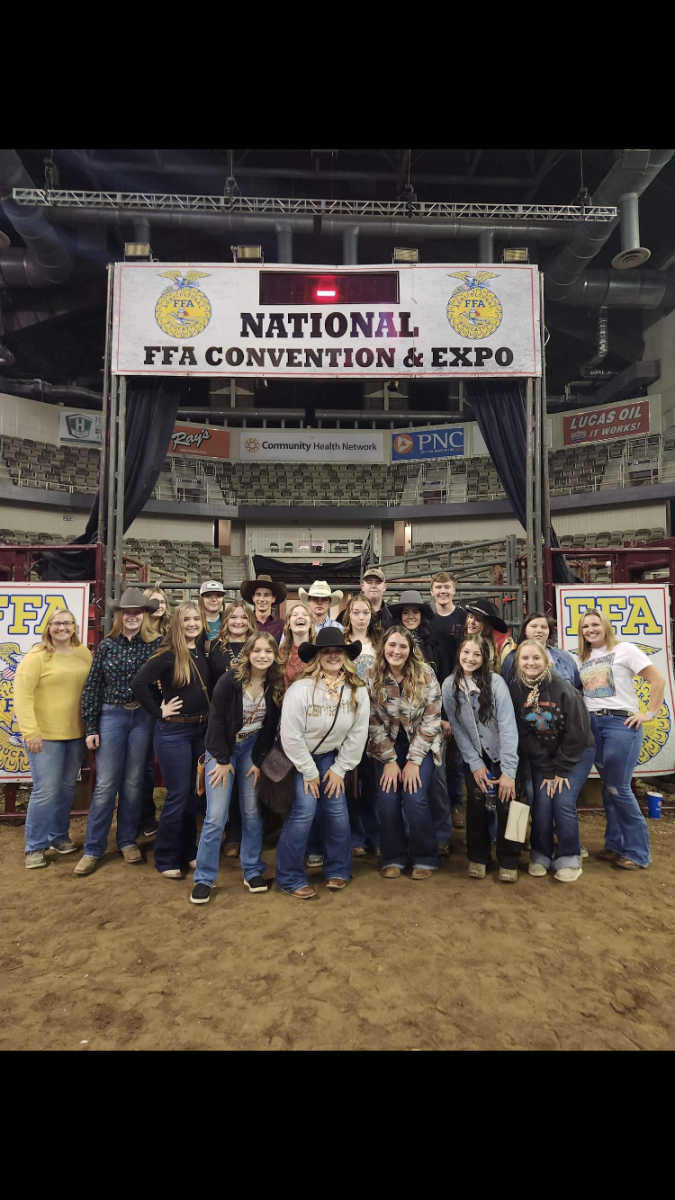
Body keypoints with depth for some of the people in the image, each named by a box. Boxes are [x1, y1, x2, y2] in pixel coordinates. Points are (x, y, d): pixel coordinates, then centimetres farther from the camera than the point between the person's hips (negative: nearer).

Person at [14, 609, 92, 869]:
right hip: (44, 734, -5)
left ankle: (59, 836, 31)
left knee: (67, 788, 14)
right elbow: (22, 695, -14)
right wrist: (30, 732, -18)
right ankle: (35, 846, 13)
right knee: (46, 790, -3)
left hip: (76, 734, 5)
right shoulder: (37, 656, -10)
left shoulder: (84, 654, 6)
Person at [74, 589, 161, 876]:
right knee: (105, 784, 2)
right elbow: (92, 687, 1)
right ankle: (93, 849, 14)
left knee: (133, 783, 10)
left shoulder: (156, 644, -3)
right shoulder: (107, 645, 0)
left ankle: (128, 841, 25)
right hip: (112, 715, 0)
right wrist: (91, 727, -1)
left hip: (144, 717, 0)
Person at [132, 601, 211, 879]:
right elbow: (138, 682, -25)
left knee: (193, 794, 15)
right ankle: (166, 859, 18)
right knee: (178, 796, 1)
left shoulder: (203, 652, 4)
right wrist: (158, 712, -17)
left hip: (201, 730, 6)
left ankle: (188, 852, 30)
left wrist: (207, 718, 4)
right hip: (173, 731, -6)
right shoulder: (169, 654, -15)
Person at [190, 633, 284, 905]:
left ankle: (253, 871, 21)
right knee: (216, 816, -5)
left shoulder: (276, 686, -10)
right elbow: (216, 720, -14)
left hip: (253, 748, 3)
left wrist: (259, 761, -5)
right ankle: (204, 878, 9)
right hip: (222, 749, -3)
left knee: (252, 812, 6)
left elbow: (270, 726, -3)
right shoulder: (229, 681, -21)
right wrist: (222, 760, -12)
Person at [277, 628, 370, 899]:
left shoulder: (357, 691, -14)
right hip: (297, 758, -4)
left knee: (338, 810, 1)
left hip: (329, 756, 4)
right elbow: (290, 736, -22)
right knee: (304, 810, -12)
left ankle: (338, 870, 22)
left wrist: (339, 769, -6)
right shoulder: (301, 689, -27)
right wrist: (309, 772, -15)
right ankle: (290, 879, 5)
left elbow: (358, 734, -6)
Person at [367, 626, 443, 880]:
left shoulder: (425, 674, -16)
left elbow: (430, 720, -14)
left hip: (421, 745, -1)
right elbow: (373, 722, -8)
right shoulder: (372, 677, -11)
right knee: (387, 799, -10)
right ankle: (393, 858, 12)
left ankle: (425, 858, 8)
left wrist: (414, 760, -15)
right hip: (387, 746, 2)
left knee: (414, 799, -14)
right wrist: (390, 759, -11)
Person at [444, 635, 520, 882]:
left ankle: (509, 861, 13)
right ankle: (478, 857, 20)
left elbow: (508, 726, -23)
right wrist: (475, 763, -11)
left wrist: (508, 770, -26)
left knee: (505, 803, -6)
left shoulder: (495, 682, -21)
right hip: (473, 756, 2)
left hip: (501, 753, -2)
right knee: (476, 805, -1)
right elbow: (458, 729, -8)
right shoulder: (449, 686, -12)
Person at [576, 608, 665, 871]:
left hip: (621, 723, -5)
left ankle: (637, 851, 10)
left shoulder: (624, 649, -4)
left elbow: (658, 680, -7)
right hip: (592, 725, 6)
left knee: (619, 789, -4)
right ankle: (615, 845, 22)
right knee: (608, 787, 11)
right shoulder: (582, 659, 13)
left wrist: (650, 714, -9)